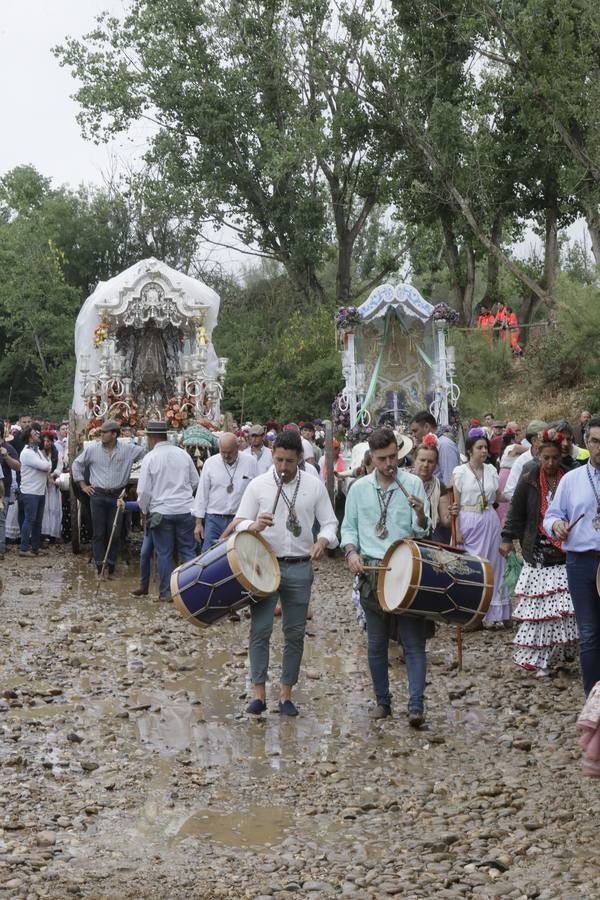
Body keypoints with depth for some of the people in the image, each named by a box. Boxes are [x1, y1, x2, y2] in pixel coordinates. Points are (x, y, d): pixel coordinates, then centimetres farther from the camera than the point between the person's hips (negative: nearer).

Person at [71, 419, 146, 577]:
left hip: (117, 496, 0)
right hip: (98, 495, 0)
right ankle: (100, 568, 5)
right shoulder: (92, 449, 0)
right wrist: (83, 485, 6)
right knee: (99, 533, 0)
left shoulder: (128, 450, -2)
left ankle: (111, 568, 14)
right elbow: (77, 464, 10)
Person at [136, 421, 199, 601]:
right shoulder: (183, 454, 1)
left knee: (164, 553, 6)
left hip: (161, 512, -3)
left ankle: (166, 592, 10)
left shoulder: (150, 458, -9)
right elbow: (195, 481, 9)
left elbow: (143, 490, -8)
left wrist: (145, 511, 7)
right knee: (188, 551, 8)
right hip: (185, 510, 3)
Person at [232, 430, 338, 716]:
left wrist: (323, 540, -15)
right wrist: (255, 526, -22)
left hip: (299, 567, 1)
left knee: (295, 633, 5)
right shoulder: (258, 485, 0)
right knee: (260, 629, -4)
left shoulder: (314, 486, 3)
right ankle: (259, 693, 4)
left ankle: (286, 694, 16)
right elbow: (239, 523, 1)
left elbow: (329, 523, 7)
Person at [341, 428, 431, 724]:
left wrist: (420, 515, -27)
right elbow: (349, 526, 14)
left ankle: (416, 706, -9)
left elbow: (423, 531, -5)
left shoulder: (413, 484, -1)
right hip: (371, 571, 3)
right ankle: (382, 701, 21)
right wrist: (351, 552, -4)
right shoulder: (359, 488, 6)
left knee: (413, 641, -6)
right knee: (376, 643, 10)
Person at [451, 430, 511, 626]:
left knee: (493, 566, 5)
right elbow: (456, 504, -3)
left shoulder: (491, 470, 8)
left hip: (490, 521, 4)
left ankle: (492, 613, 12)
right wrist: (457, 530, -9)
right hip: (469, 522, -4)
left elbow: (499, 497, 15)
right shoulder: (460, 472, -3)